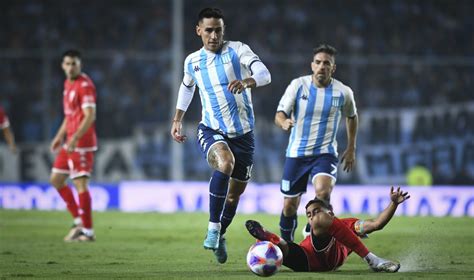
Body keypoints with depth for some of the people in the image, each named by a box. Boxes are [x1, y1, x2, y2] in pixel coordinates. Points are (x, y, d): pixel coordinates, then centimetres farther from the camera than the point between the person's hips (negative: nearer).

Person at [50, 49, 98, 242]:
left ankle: (88, 231, -6)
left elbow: (90, 116, -22)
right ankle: (78, 221, 19)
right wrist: (60, 136, 23)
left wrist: (75, 138, -29)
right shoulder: (68, 83, 15)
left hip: (82, 143, -10)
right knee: (56, 180, 13)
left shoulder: (85, 85, -14)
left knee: (80, 184, -10)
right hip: (70, 142, 10)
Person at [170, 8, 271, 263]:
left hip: (242, 133, 0)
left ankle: (219, 236, 37)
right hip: (211, 131, 0)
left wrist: (246, 82, -43)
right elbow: (187, 87, 25)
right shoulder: (192, 61, 3)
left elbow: (264, 74, -23)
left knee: (235, 192, 10)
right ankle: (213, 229, -27)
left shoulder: (238, 50, -7)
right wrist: (177, 120, 23)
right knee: (226, 164, -34)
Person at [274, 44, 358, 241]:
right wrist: (284, 122, -34)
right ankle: (286, 242, 29)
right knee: (289, 205, 4)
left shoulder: (343, 92, -4)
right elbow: (279, 114, -10)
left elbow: (352, 117, 15)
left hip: (325, 153, -1)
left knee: (323, 192, -29)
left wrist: (351, 149, 15)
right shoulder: (298, 85, -7)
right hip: (297, 152, 1)